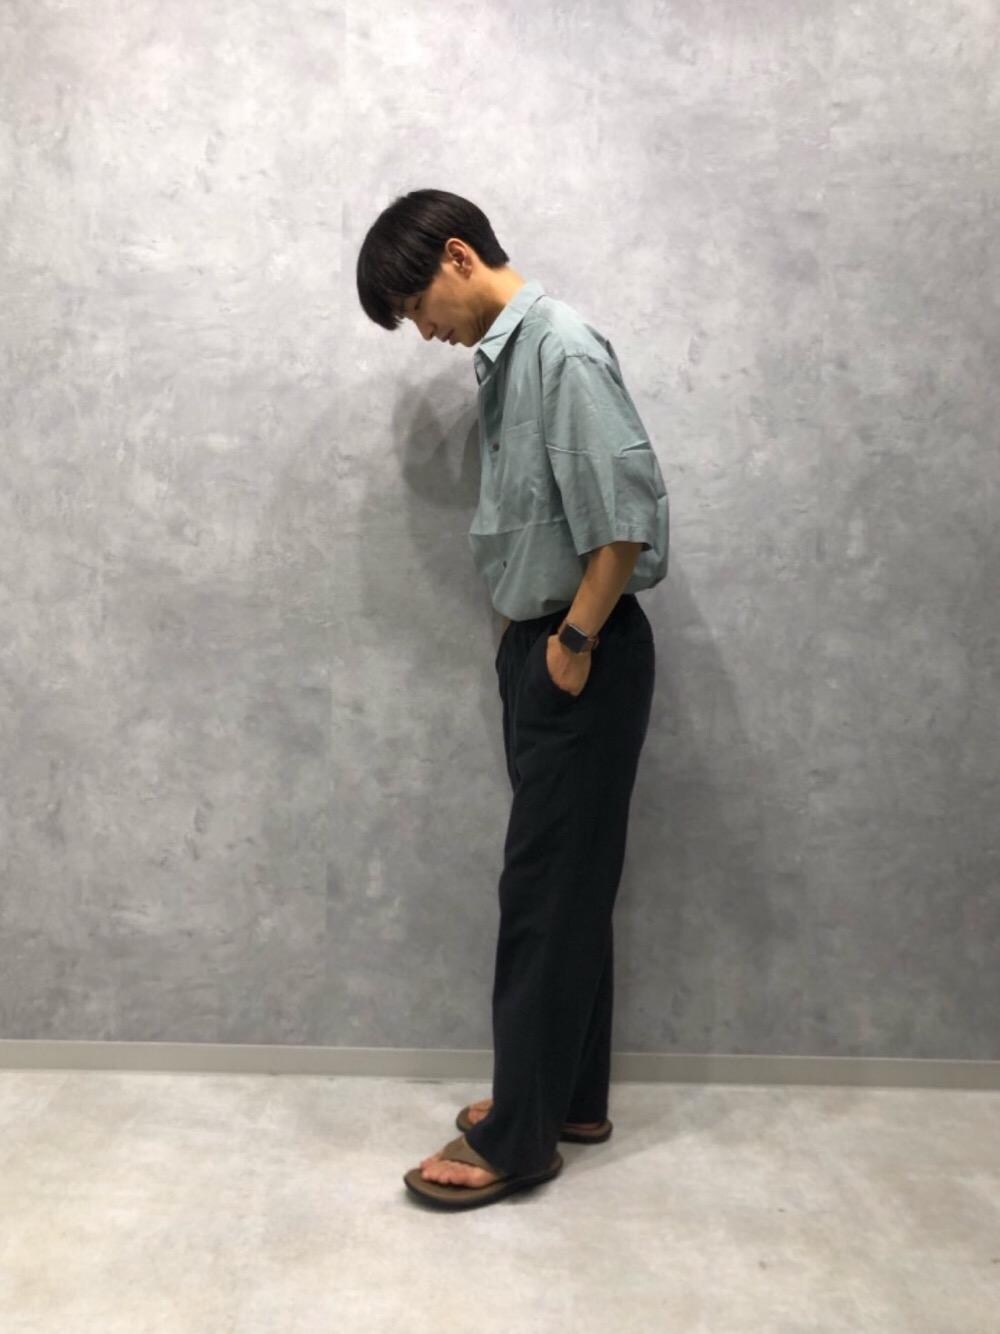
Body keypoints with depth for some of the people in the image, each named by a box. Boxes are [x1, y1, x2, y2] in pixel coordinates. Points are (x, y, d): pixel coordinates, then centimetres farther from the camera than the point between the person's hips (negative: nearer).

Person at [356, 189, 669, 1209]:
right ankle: (570, 1097, 28)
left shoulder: (562, 347, -15)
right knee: (564, 883, 14)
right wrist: (528, 637, 12)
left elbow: (629, 509, -22)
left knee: (546, 890, -2)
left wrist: (576, 642, -16)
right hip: (536, 646, 10)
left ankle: (517, 1136, 11)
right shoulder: (505, 356, 14)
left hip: (580, 657, -10)